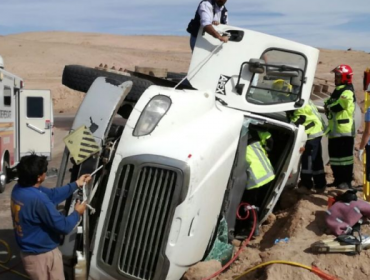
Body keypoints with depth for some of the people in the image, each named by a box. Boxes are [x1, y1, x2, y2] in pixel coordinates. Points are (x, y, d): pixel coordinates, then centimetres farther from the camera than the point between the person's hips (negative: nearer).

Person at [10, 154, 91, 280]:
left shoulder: (19, 189, -4)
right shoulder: (38, 200, -32)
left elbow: (52, 194, 8)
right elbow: (63, 227, -25)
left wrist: (76, 184, 11)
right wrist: (77, 213, -6)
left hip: (28, 251, 9)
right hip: (43, 254, -8)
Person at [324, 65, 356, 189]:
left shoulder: (347, 92, -12)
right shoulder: (337, 91, 20)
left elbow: (337, 107, -23)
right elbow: (331, 108, 27)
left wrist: (328, 105, -4)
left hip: (344, 131, -10)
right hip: (334, 131, 10)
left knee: (344, 156, -6)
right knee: (335, 156, 13)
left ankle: (346, 181, -2)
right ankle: (338, 180, 20)